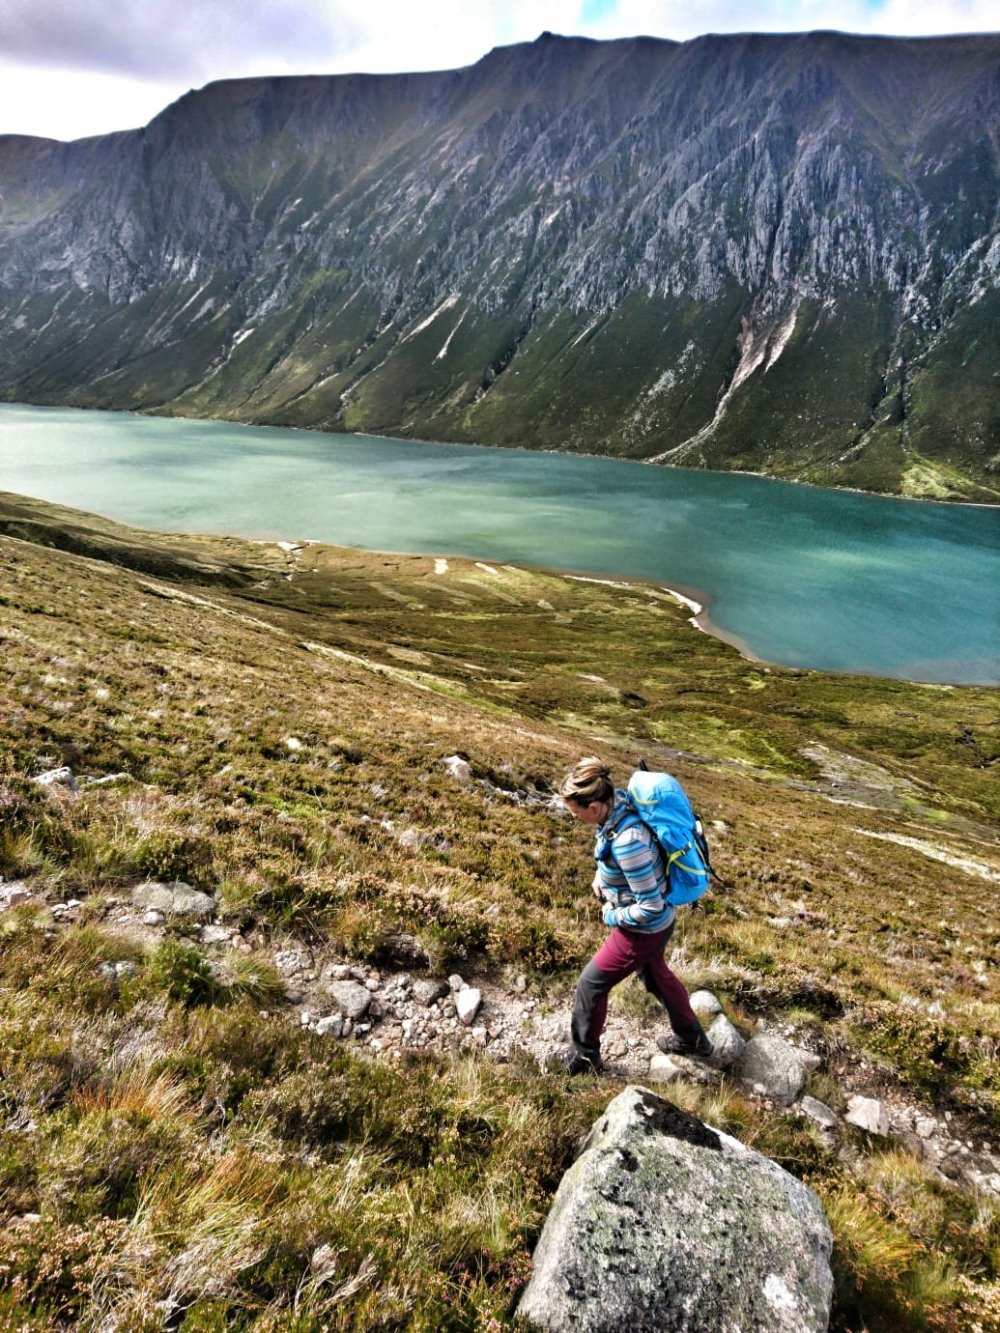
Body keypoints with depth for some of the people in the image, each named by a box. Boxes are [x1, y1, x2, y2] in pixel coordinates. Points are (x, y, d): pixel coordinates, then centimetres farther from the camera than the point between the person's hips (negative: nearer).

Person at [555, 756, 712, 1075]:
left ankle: (584, 1058, 33)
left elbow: (650, 907, -30)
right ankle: (692, 1038, 54)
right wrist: (601, 874, 0)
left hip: (645, 927, -9)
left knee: (591, 984, 10)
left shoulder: (627, 841, -39)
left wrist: (613, 917, -14)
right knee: (655, 974, 32)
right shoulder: (617, 802, -14)